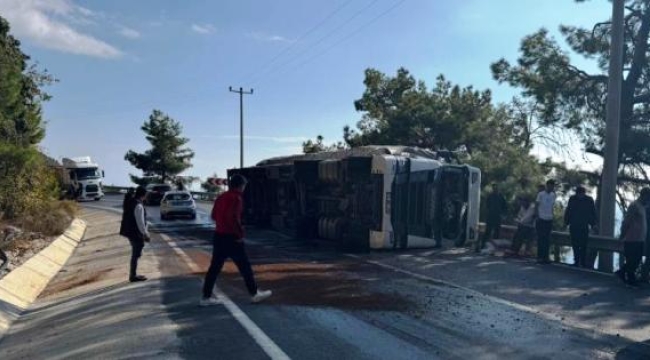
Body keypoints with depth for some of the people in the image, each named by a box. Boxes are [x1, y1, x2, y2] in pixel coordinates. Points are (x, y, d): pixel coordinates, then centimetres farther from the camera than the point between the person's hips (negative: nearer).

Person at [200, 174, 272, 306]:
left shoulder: (221, 197, 11)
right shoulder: (236, 198, -14)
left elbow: (214, 215, 17)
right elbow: (234, 218, -25)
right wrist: (240, 233, -15)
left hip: (219, 235, 8)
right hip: (232, 237, -8)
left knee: (215, 267, 9)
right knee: (244, 266, 4)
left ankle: (206, 297, 10)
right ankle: (254, 293, 15)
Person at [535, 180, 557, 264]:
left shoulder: (553, 195, 10)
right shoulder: (541, 194, -4)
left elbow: (553, 207, 18)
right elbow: (536, 206, -4)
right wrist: (537, 217, -10)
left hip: (549, 220, 4)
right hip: (541, 219, -4)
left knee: (547, 240, 5)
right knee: (541, 238, -2)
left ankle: (546, 257, 11)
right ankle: (539, 257, 3)